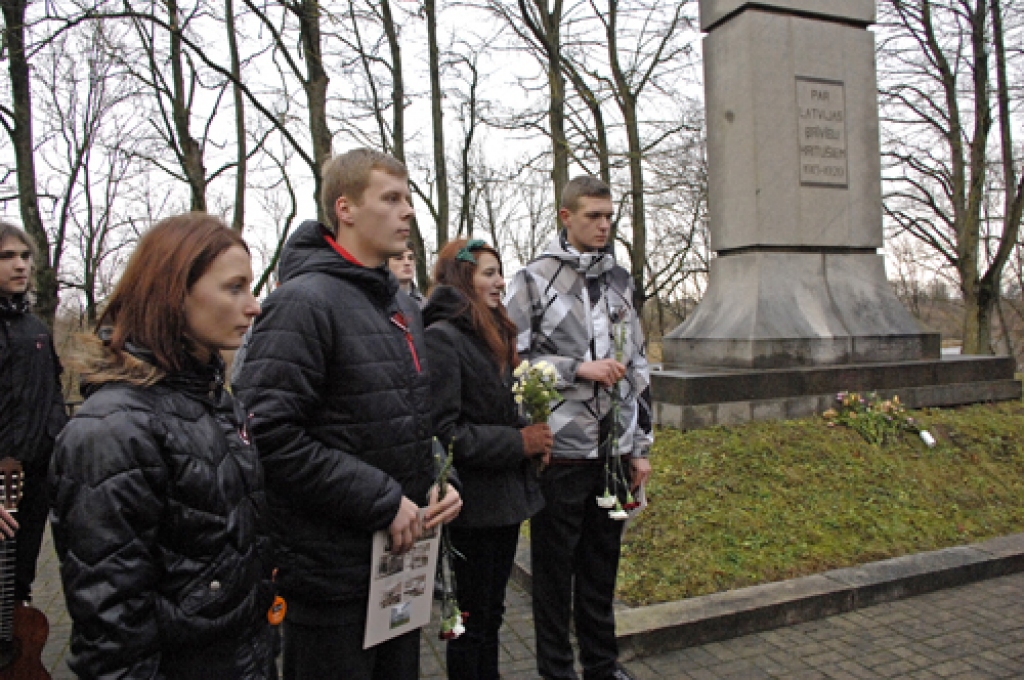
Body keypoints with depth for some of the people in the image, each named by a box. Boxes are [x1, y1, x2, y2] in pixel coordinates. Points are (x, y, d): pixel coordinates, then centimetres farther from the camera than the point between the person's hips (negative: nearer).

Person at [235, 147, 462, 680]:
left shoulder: (405, 307, 11)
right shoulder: (304, 301, -17)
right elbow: (271, 433, -24)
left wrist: (437, 480, 2)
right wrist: (383, 501, -21)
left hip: (402, 556, 8)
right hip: (333, 571, -8)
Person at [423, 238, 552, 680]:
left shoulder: (493, 335, 11)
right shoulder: (442, 338, -16)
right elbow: (444, 432, -22)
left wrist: (532, 436, 1)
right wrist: (517, 442, -17)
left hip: (506, 494, 8)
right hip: (474, 502, -8)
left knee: (491, 611, 20)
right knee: (473, 617, 8)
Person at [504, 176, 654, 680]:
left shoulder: (620, 280, 11)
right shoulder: (533, 281, -4)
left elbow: (637, 366, 14)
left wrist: (640, 446, 12)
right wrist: (579, 368, -14)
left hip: (613, 450, 5)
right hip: (562, 450, -4)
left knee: (602, 564, 16)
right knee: (556, 567, 9)